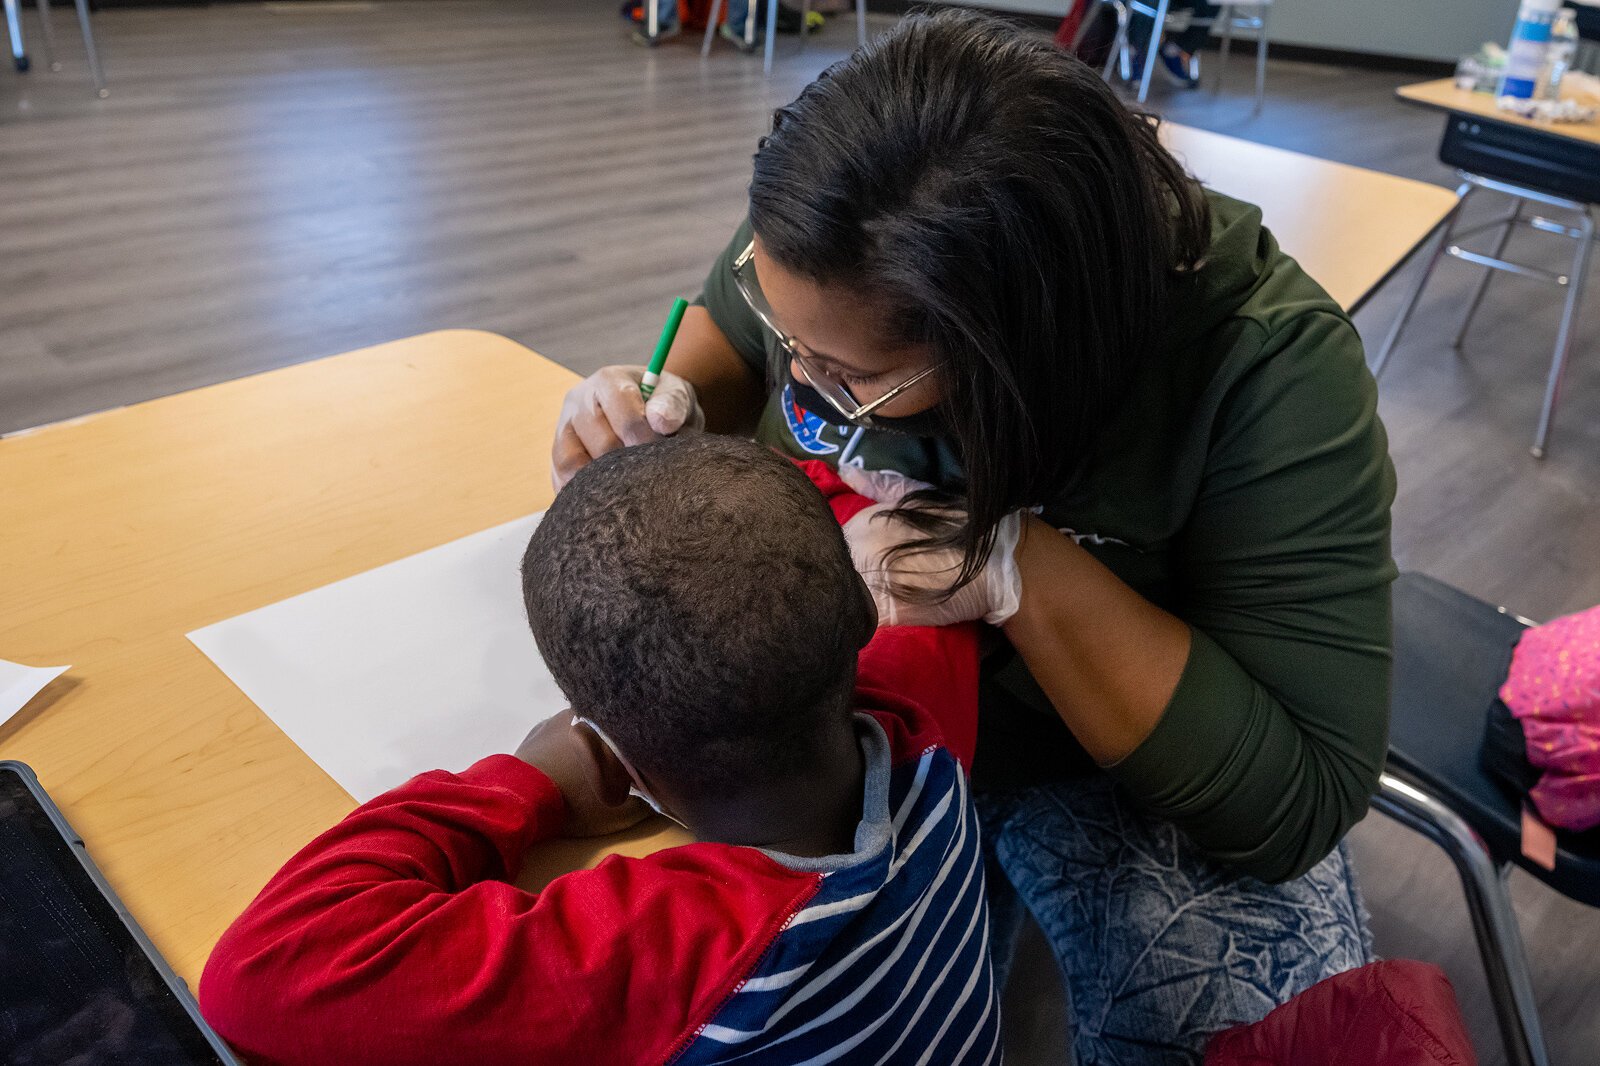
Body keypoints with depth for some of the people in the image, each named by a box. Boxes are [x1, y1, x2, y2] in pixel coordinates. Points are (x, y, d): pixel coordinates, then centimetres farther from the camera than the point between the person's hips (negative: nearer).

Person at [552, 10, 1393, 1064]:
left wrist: (1023, 568, -37)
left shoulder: (1269, 370, -29)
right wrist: (669, 411, -19)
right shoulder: (834, 265, -19)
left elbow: (1297, 804, -27)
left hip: (1109, 754, -2)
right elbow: (725, 336, 4)